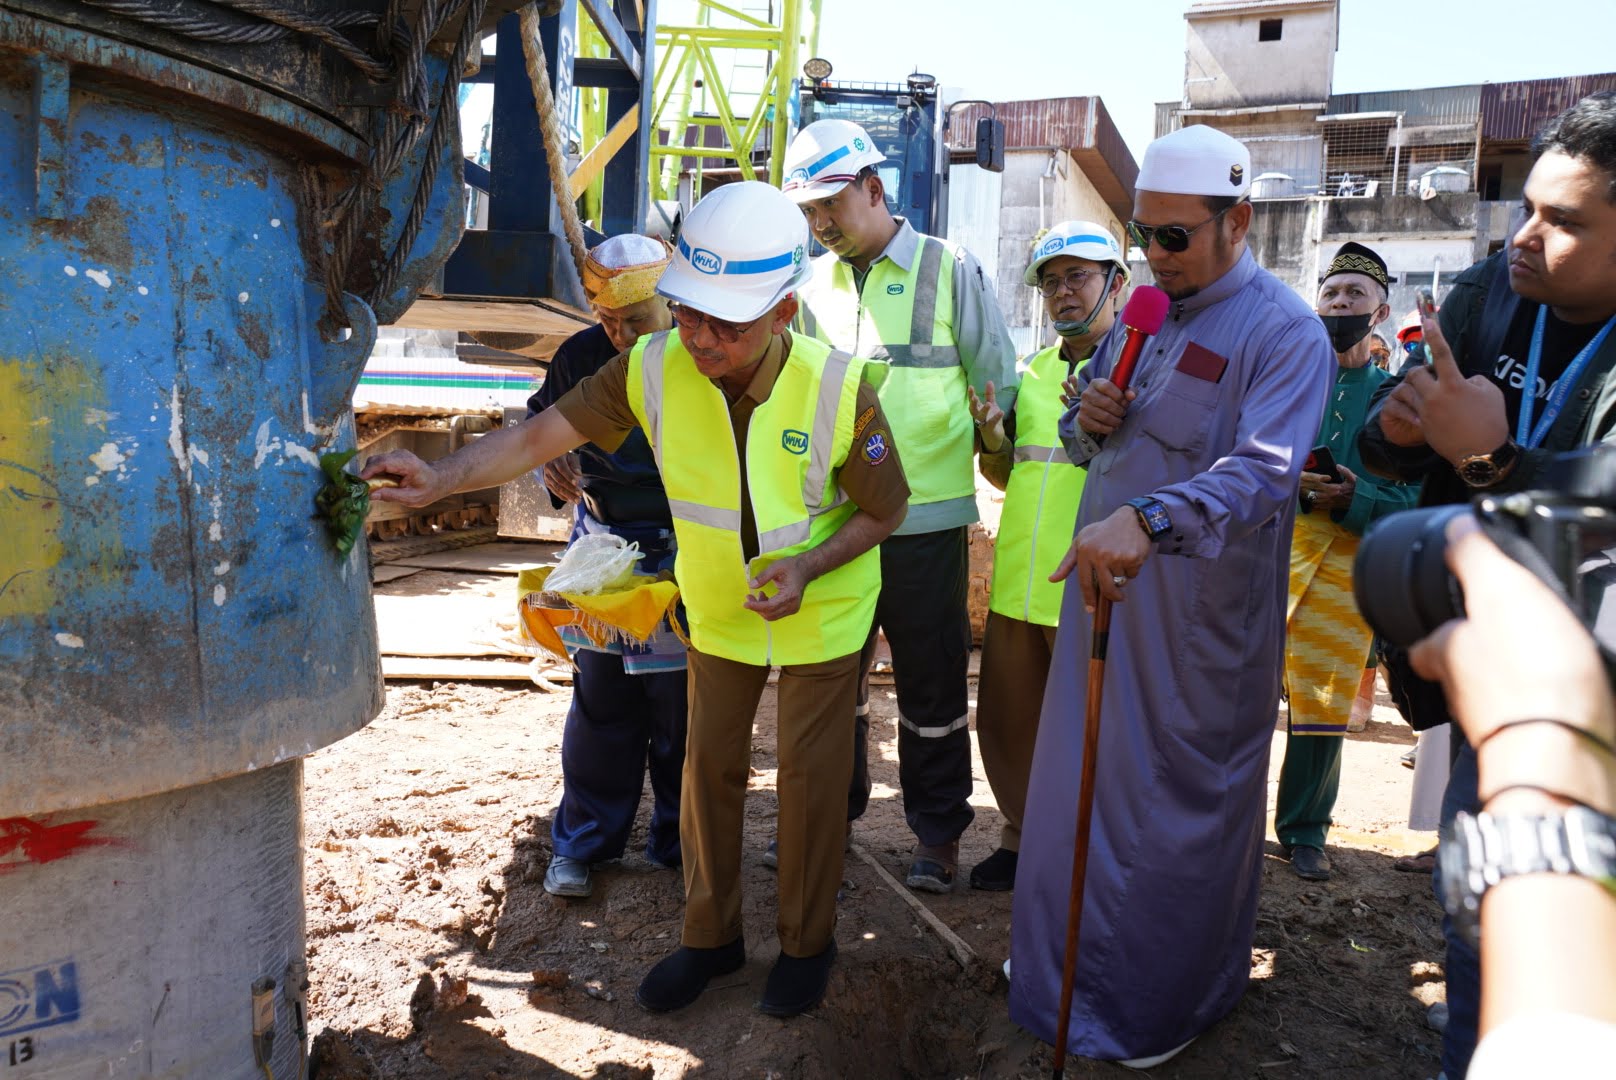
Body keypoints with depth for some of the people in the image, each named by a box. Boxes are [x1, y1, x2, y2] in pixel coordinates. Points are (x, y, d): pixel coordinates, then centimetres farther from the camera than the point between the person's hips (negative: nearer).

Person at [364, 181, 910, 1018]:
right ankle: (710, 935, 32)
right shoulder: (653, 368, -22)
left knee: (809, 777, 7)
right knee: (710, 767, 12)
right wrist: (443, 477, -35)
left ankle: (806, 944, 30)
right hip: (719, 611, 3)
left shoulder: (838, 388, -28)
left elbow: (884, 510, -15)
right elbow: (541, 435, -21)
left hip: (823, 610, -2)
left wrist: (807, 570, -29)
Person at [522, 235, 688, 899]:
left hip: (688, 554, -2)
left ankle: (679, 844, 26)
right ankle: (580, 843, 26)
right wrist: (552, 464, -3)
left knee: (684, 707, 7)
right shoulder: (581, 356, -2)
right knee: (600, 701, 9)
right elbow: (542, 417, 17)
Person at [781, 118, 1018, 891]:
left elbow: (999, 385, 3)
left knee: (931, 682, 6)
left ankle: (937, 832, 23)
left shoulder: (949, 270, -1)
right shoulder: (814, 285, 10)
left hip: (926, 517, -4)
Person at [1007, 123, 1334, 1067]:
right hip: (1103, 587, 7)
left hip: (1198, 616, -7)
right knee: (1079, 784, 17)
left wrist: (1147, 519, -44)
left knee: (1181, 808, 9)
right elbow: (1085, 440, 17)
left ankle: (1164, 1004, 30)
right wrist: (1089, 421, -7)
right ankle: (1066, 962, 38)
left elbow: (1264, 472, -28)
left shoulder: (1284, 331, -13)